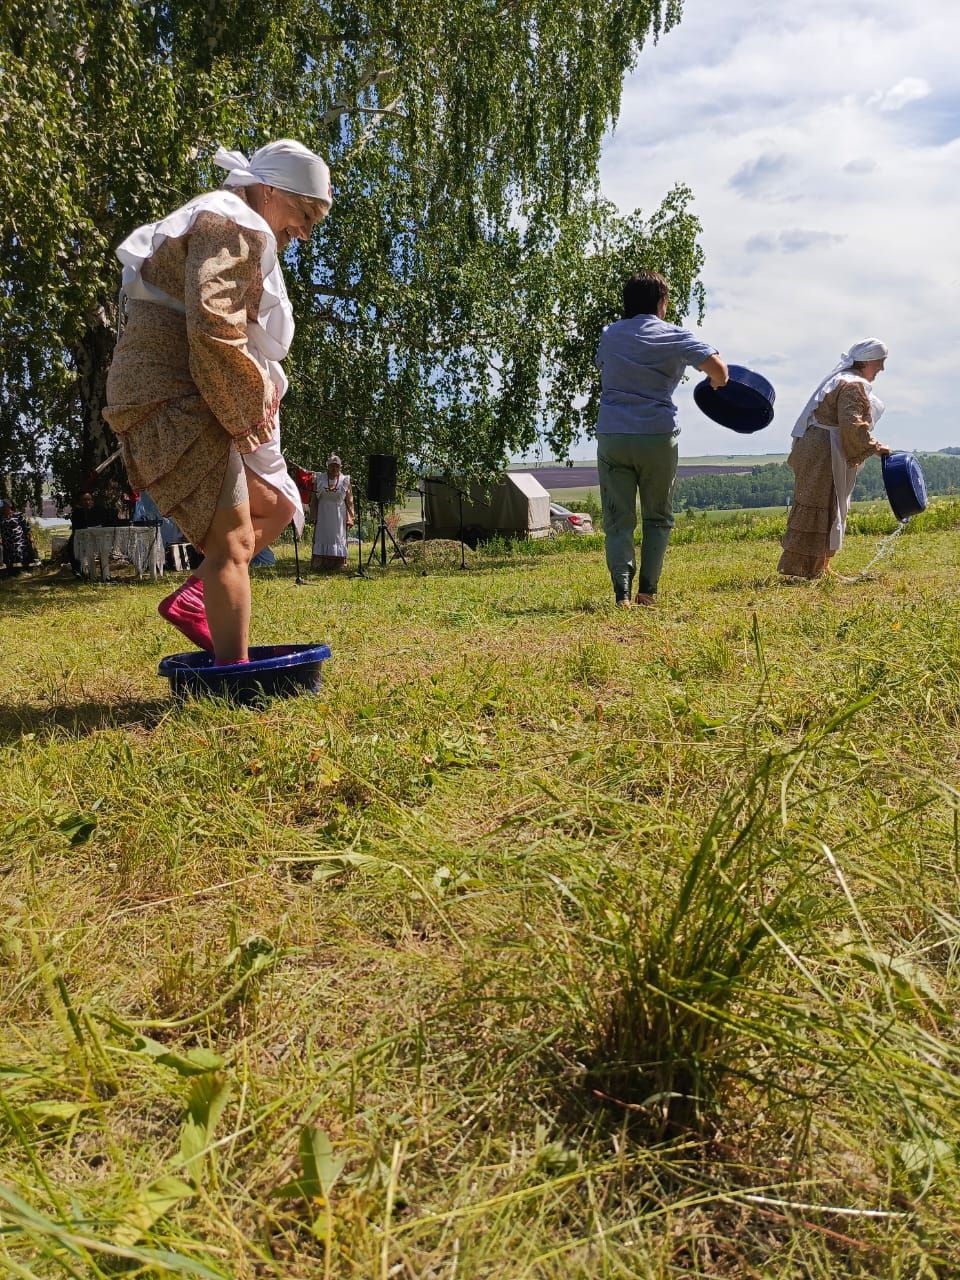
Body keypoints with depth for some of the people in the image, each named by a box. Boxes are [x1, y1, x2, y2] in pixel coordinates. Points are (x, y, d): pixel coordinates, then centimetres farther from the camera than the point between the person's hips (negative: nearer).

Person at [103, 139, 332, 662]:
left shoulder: (229, 229, 26)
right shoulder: (235, 226, -8)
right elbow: (213, 328, -24)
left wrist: (260, 395, 9)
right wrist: (249, 412, -13)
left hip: (196, 400, 10)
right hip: (171, 397, -10)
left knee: (278, 507, 15)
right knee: (233, 540, -15)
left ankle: (191, 600, 10)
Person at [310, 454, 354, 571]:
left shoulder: (345, 481, 6)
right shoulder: (319, 479, 5)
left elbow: (349, 501, 3)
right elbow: (314, 499, 6)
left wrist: (350, 518, -4)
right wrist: (313, 516, -1)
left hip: (339, 517, 0)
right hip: (323, 516, 0)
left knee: (338, 538, 0)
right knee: (321, 538, -1)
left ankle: (338, 564, 4)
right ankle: (319, 564, 2)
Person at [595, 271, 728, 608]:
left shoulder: (609, 335, 13)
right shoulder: (673, 336, 1)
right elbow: (717, 368, -9)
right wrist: (718, 382, 12)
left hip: (611, 437, 2)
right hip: (657, 437, -2)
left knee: (618, 521, 4)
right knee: (658, 518, 14)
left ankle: (622, 592, -12)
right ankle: (648, 591, 8)